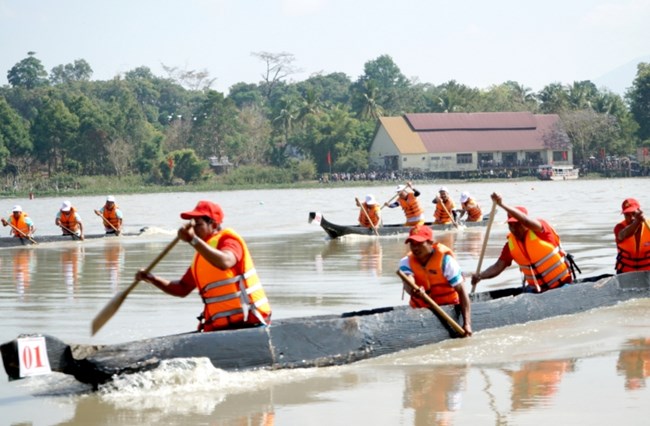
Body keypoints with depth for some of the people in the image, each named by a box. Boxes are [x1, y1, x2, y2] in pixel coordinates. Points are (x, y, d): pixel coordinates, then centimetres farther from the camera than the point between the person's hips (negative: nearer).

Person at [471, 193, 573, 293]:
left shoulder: (540, 229, -15)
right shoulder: (511, 245, -1)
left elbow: (526, 221, -36)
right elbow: (498, 266, -5)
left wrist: (502, 205, -46)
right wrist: (480, 276, -24)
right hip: (536, 288, 5)